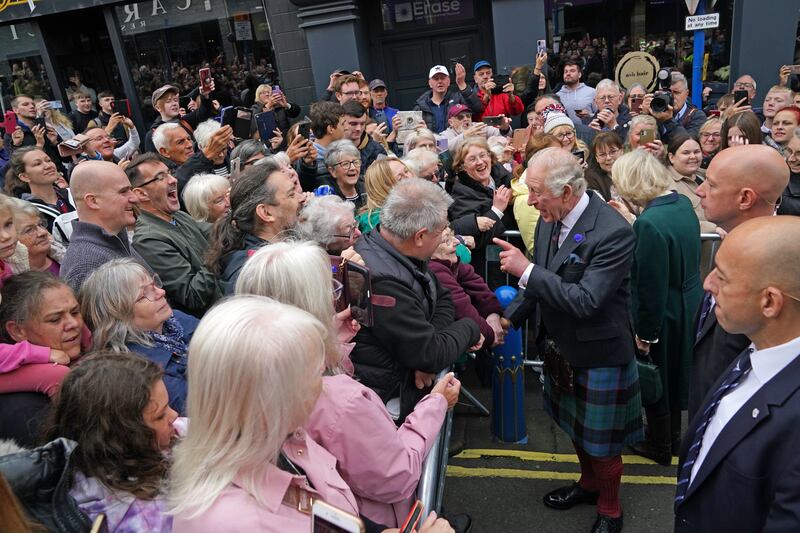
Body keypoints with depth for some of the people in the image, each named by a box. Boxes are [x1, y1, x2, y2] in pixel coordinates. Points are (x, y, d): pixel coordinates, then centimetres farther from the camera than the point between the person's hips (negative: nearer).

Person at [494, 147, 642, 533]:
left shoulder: (614, 233, -28)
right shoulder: (549, 219, -6)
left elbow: (584, 301, -32)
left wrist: (526, 269, -32)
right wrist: (508, 317, -2)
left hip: (598, 353, -7)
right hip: (561, 346, 7)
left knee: (602, 442, 14)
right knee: (576, 426, 28)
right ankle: (588, 484, 55)